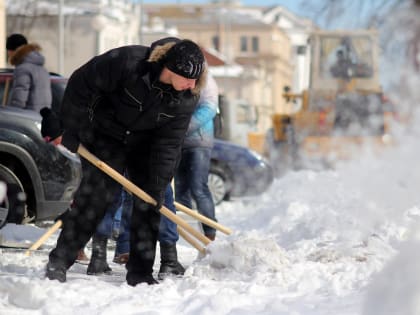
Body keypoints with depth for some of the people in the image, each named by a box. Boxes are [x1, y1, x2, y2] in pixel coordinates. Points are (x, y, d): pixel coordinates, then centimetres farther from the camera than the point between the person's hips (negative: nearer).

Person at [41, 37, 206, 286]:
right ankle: (59, 261, -4)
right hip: (105, 134, -4)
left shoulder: (188, 97, -21)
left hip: (146, 143, 4)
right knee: (98, 193, -12)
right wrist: (71, 131, -17)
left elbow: (169, 142, -15)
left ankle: (140, 273, 6)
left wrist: (159, 183, -19)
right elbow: (81, 84, -22)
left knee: (149, 202, -3)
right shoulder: (128, 62, -34)